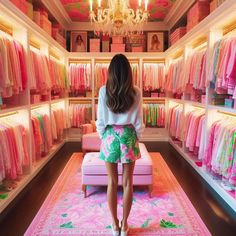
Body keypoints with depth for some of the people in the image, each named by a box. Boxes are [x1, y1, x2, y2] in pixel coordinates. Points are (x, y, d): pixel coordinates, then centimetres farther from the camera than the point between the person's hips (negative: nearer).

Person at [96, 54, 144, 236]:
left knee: (112, 182, 12)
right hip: (128, 136, 0)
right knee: (128, 183, 12)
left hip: (110, 137, 0)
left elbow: (100, 120, -4)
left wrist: (103, 137, 11)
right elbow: (138, 122, -2)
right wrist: (137, 139, 11)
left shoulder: (104, 91, -7)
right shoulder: (136, 92, -6)